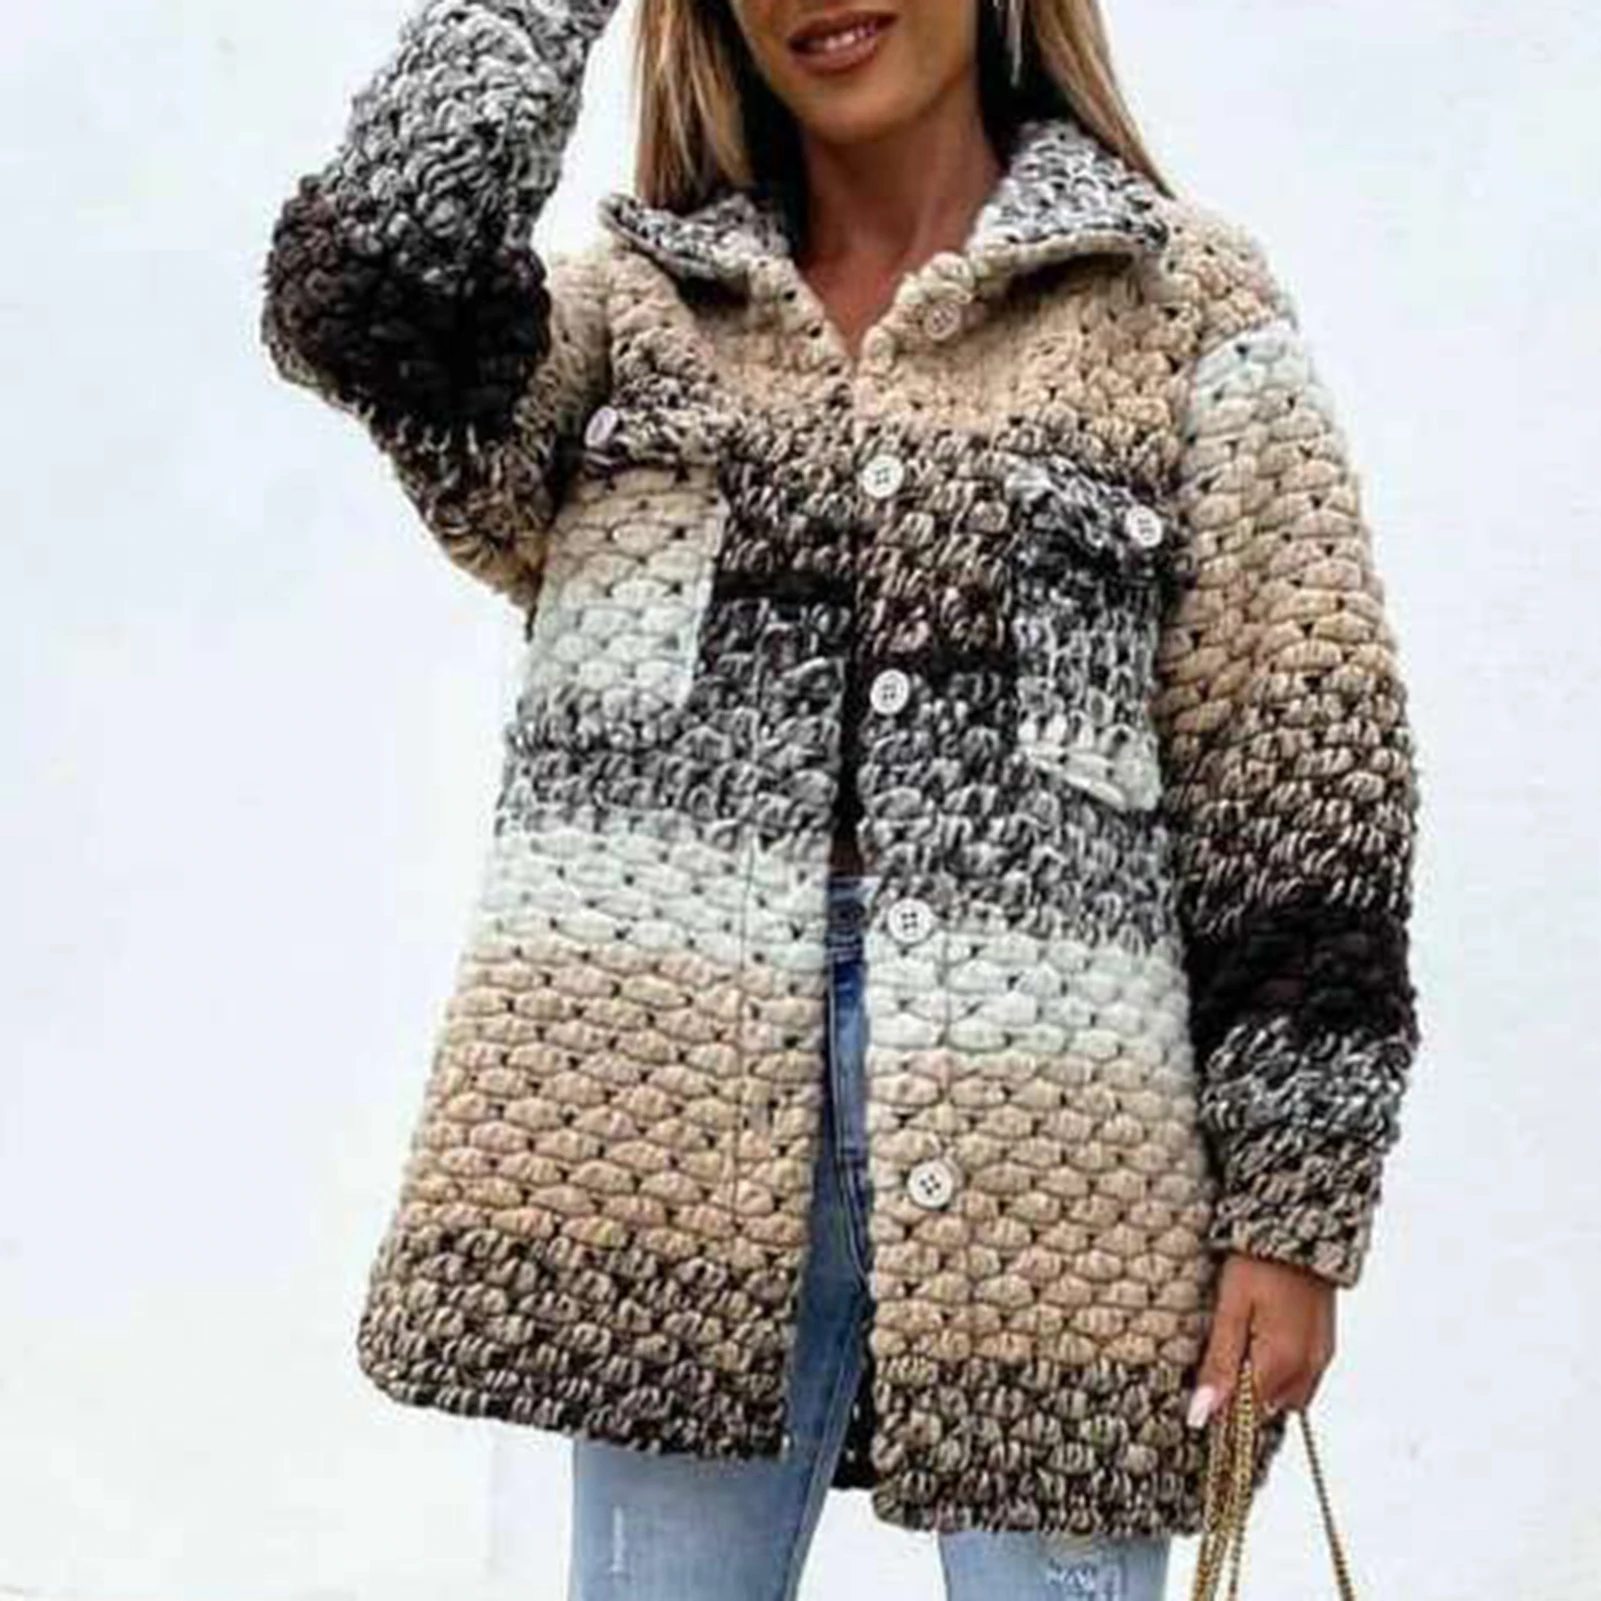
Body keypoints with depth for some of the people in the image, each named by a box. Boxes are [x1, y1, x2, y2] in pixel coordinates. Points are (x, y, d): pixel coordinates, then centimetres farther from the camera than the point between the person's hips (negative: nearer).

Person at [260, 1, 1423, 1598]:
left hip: (1035, 1127, -1)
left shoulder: (1184, 304, 9)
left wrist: (1292, 1210, -3)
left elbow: (1295, 783, 3)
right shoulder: (634, 309, 15)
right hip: (684, 1108, 2)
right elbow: (368, 289, -6)